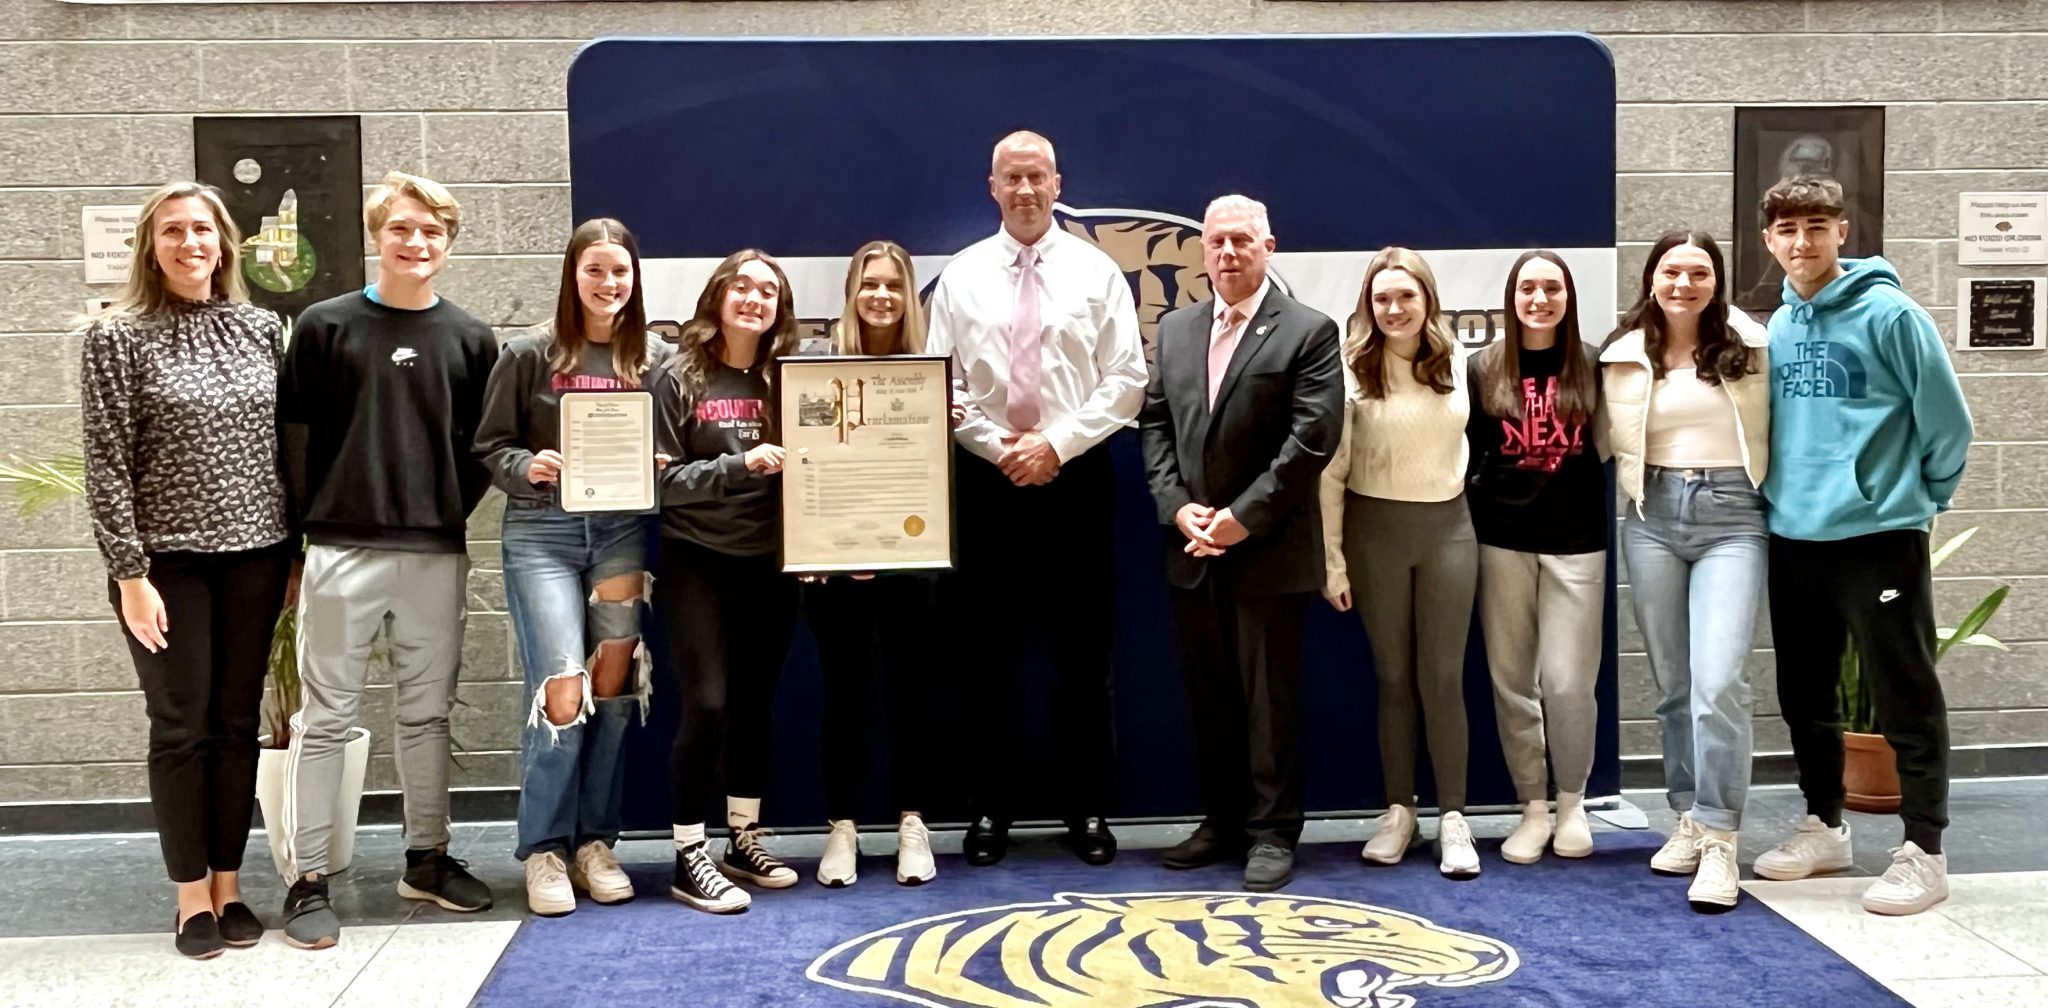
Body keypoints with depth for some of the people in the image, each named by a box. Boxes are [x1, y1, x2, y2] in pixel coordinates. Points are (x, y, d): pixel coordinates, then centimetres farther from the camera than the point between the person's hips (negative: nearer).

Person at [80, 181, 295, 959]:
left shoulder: (261, 328, 6)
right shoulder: (117, 336, -5)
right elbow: (106, 464, -8)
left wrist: (300, 549, 7)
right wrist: (130, 574, -12)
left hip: (255, 556, 3)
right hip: (169, 560, -3)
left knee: (237, 722, 9)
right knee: (182, 726, 3)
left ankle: (230, 886, 19)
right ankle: (191, 897, 14)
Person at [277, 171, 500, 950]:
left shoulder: (471, 339, 8)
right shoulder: (325, 326, 1)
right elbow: (295, 435, 2)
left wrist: (451, 512, 1)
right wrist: (313, 524, -1)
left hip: (438, 555, 3)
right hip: (343, 552, -2)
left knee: (428, 714, 11)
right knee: (326, 718, 1)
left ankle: (427, 858, 24)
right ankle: (307, 879, 7)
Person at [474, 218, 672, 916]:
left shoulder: (657, 359, 6)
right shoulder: (530, 355, 1)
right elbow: (491, 446, 3)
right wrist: (526, 468, -17)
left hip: (622, 531, 2)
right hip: (542, 531, -2)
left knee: (612, 694, 5)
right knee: (561, 697, -8)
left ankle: (594, 842, 18)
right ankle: (544, 850, 7)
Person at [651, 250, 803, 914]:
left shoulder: (785, 377, 4)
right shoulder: (679, 378, -3)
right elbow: (664, 478, -9)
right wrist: (739, 466, -20)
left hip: (769, 563, 4)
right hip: (697, 561, -3)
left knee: (756, 704, 11)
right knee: (707, 704, -8)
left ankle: (745, 840, 25)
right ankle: (689, 857, 3)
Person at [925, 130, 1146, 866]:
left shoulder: (1096, 272, 3)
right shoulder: (961, 277, 5)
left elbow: (1126, 378, -2)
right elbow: (941, 384, 2)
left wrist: (1058, 441, -12)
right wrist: (998, 447, -11)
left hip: (1077, 477, -1)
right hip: (986, 479, 1)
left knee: (1083, 652, 4)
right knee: (988, 651, 6)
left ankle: (1087, 808, 16)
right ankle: (991, 809, 17)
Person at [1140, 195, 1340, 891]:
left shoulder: (1307, 331, -4)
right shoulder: (1175, 330, 12)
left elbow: (1312, 438, -12)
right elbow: (1154, 424, 10)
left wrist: (1243, 517, -15)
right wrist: (1177, 507, -4)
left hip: (1269, 551, -5)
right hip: (1193, 548, 5)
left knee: (1270, 696, 2)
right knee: (1209, 695, 12)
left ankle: (1273, 832, 11)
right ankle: (1223, 821, 23)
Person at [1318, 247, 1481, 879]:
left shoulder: (1455, 360, 2)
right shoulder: (1352, 370, -7)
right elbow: (1330, 471, -5)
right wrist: (1331, 561, -7)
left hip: (1448, 525, 1)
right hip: (1375, 527, -1)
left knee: (1442, 678, 1)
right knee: (1393, 677, 7)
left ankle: (1452, 817, 8)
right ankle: (1398, 810, 19)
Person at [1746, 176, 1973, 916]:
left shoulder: (1889, 313, -10)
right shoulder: (1777, 328, 8)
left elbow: (1947, 420, -7)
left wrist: (1923, 496, 2)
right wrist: (1784, 493, 12)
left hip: (1879, 535, -6)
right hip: (1792, 538, 7)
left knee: (1906, 702, 0)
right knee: (1805, 697, 15)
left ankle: (1923, 851, 8)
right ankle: (1823, 826, 30)